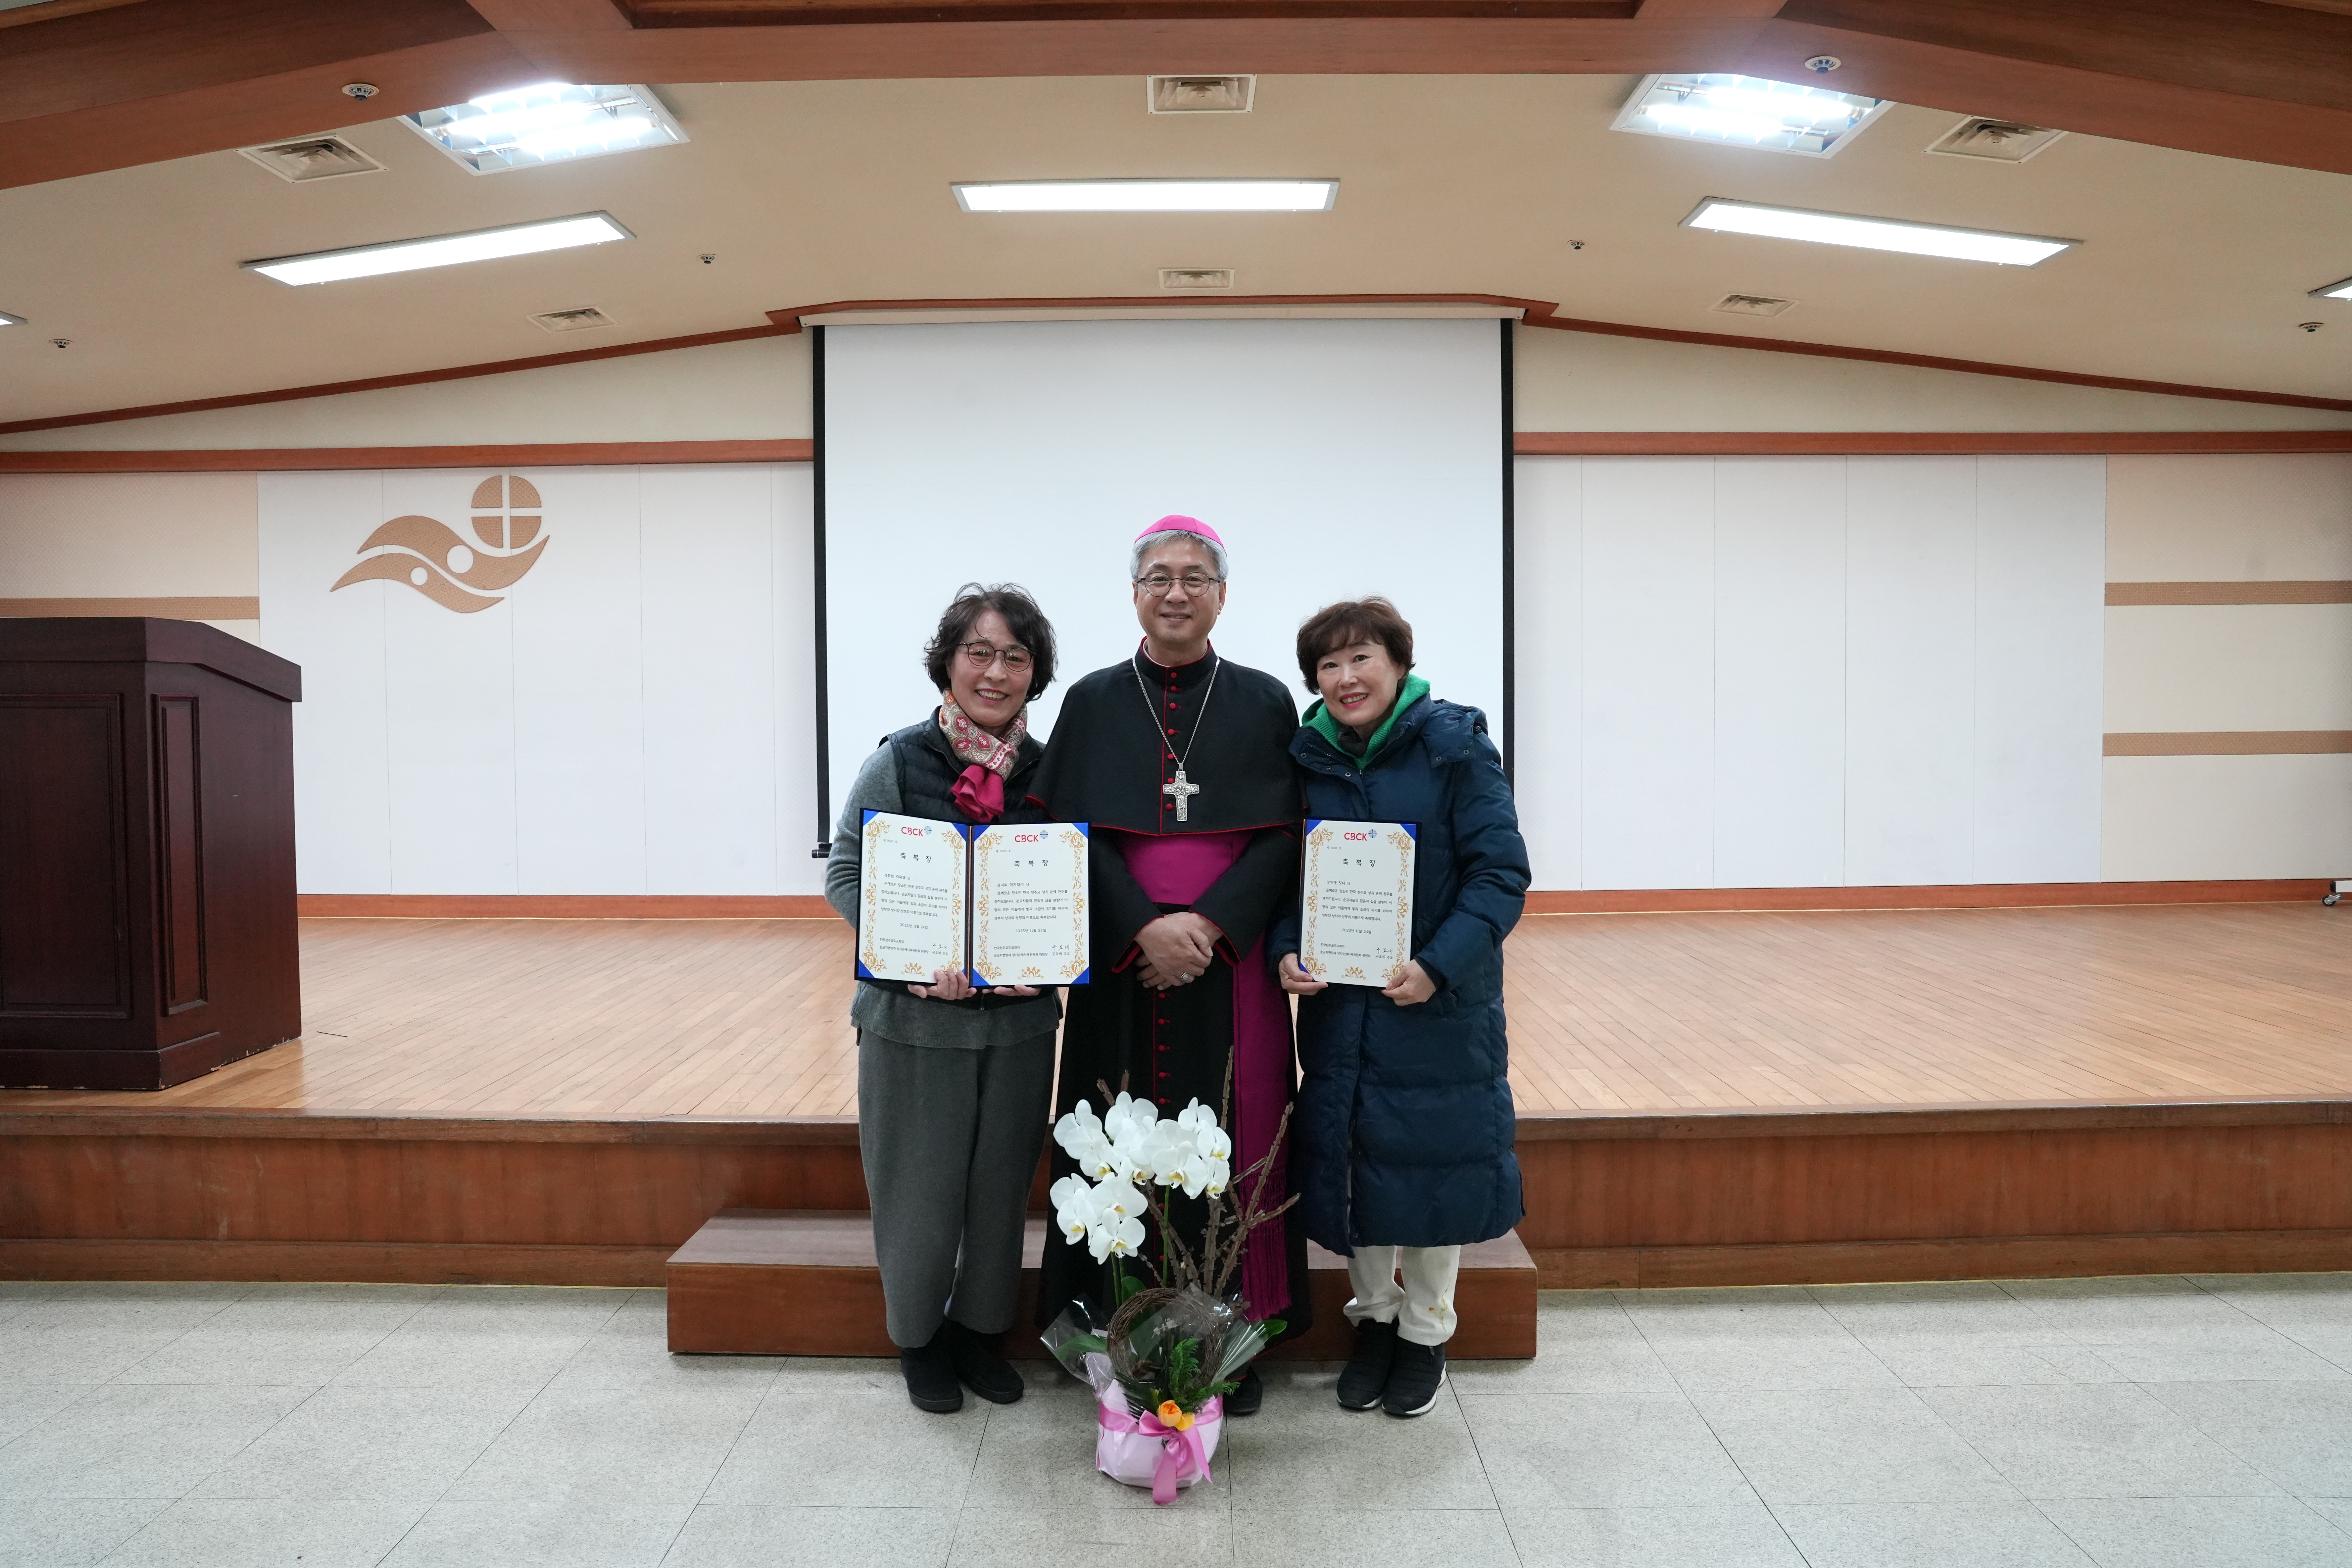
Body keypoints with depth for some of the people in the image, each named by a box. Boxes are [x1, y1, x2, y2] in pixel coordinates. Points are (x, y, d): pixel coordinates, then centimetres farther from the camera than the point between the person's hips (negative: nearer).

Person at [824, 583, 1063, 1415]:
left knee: (1001, 1185, 14)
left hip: (1019, 1018, 3)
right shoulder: (898, 762, -8)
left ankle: (979, 1328, 36)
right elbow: (845, 876, -6)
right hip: (915, 1015, -2)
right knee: (921, 1189, 9)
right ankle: (918, 1337, 33)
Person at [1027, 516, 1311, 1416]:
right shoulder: (1093, 703, 5)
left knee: (1230, 1145, 4)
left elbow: (1284, 837, -1)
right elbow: (1072, 834, -2)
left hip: (1231, 966, 0)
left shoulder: (1264, 703, 5)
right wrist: (1145, 928, -15)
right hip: (1123, 968, 0)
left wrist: (1208, 923, -14)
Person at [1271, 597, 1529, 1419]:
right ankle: (1373, 1314, 34)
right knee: (1346, 1159, 12)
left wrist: (1438, 965, -22)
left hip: (1437, 1003, -3)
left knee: (1431, 1163, 8)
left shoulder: (1454, 746, -10)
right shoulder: (1307, 758, 2)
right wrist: (1287, 950, -10)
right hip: (1336, 1003, 4)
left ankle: (1427, 1330, 30)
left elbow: (1500, 872, -12)